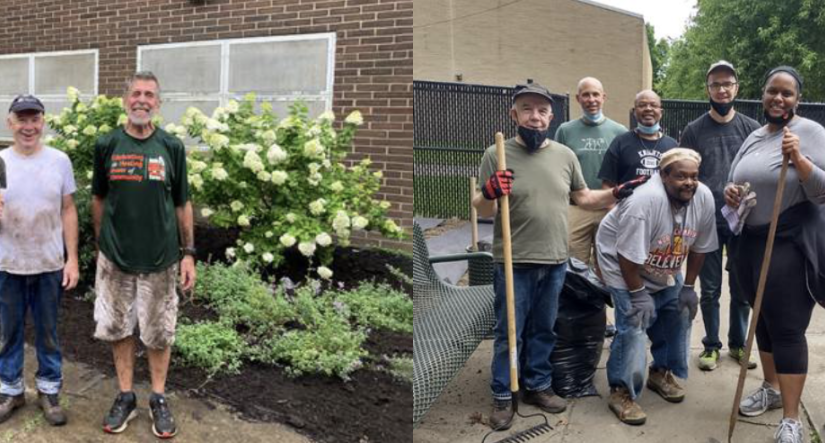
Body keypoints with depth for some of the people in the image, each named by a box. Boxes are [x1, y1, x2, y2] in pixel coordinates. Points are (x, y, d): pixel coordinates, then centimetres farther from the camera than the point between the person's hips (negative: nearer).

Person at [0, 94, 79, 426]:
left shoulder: (59, 161, -2)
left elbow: (68, 211, 2)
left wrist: (72, 259, -2)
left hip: (50, 265, 0)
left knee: (48, 332, 11)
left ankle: (49, 391, 25)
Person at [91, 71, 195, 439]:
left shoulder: (171, 148, -2)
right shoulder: (106, 145, -1)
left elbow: (182, 204, 1)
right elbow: (98, 199, 8)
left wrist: (188, 253, -2)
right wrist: (101, 245, 9)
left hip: (160, 258, -1)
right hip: (115, 257, 1)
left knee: (159, 332, 8)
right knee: (117, 328, 10)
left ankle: (159, 399, 23)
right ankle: (125, 397, 26)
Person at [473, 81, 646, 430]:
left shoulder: (565, 155, 4)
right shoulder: (496, 155, -8)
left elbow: (584, 198, 14)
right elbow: (483, 211, -6)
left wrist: (617, 194, 0)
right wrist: (489, 194, -27)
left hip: (555, 261, 4)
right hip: (514, 263, -4)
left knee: (543, 331, 18)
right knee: (509, 333, 7)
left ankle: (538, 386, 34)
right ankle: (502, 396, 21)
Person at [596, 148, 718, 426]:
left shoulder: (704, 198, -17)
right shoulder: (645, 200, -36)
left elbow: (699, 247, -4)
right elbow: (627, 255, -30)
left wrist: (688, 287, -1)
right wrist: (638, 294, -24)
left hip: (665, 270, 7)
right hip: (624, 266, -7)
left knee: (680, 313, 8)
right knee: (633, 325, -14)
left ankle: (661, 372, 29)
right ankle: (621, 392, -2)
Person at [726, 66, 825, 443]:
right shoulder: (753, 137, 13)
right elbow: (738, 181, 23)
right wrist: (730, 192, 1)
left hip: (790, 244, -6)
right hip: (749, 241, 7)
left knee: (787, 328, -5)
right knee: (762, 319, 17)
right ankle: (771, 388, 36)